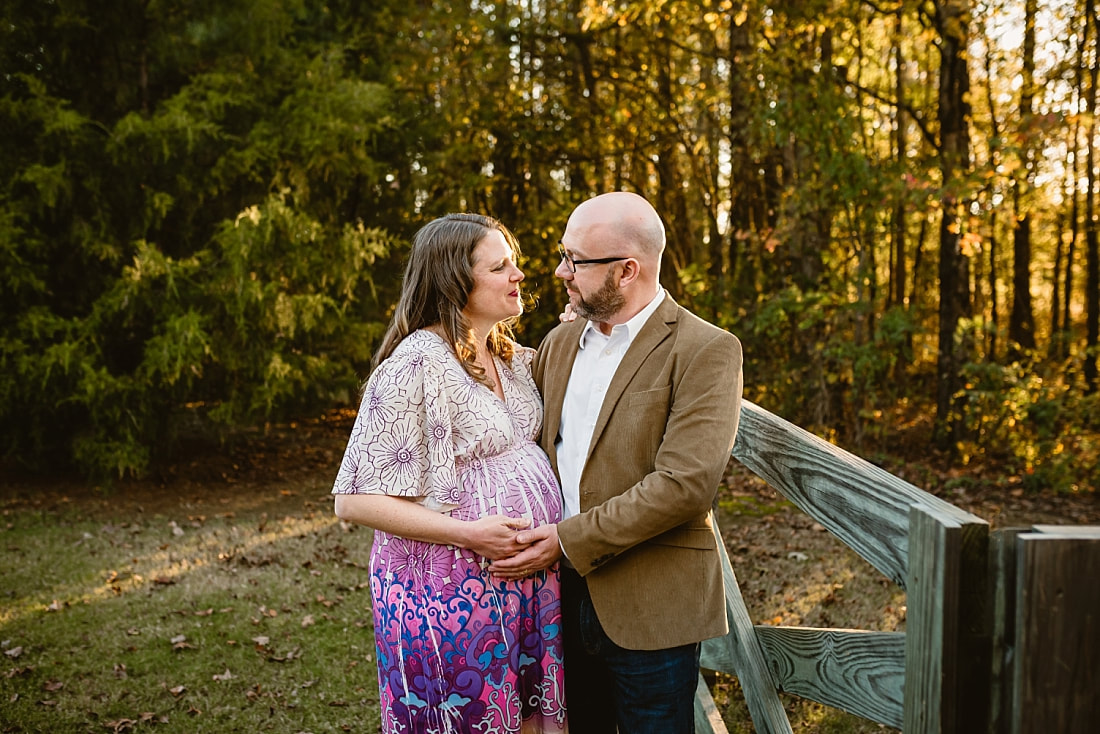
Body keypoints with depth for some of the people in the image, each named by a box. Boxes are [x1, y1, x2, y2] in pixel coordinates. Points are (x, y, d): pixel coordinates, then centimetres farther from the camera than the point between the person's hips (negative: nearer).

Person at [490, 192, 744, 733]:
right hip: (565, 593, 6)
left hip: (650, 608, -6)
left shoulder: (705, 351, -13)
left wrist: (570, 540, -19)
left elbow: (684, 483, -21)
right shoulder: (560, 341, 8)